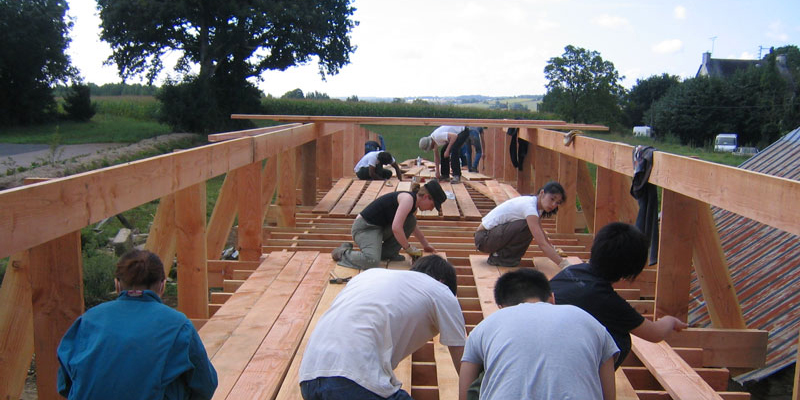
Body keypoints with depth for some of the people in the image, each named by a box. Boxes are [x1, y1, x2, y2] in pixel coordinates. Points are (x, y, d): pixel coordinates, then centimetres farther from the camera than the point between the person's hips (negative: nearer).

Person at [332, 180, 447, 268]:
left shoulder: (413, 203, 11)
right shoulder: (408, 198, -20)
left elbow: (414, 228, 31)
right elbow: (396, 228, -28)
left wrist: (426, 245, 32)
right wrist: (408, 247, -15)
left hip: (380, 227, 10)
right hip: (364, 227, -10)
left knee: (411, 221, 1)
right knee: (372, 261, -30)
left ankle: (388, 253, 6)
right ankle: (343, 252, -3)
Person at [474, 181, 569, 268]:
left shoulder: (536, 204, 5)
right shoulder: (529, 206, -24)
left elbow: (541, 232, 25)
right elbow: (542, 243, -30)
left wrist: (552, 249, 32)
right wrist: (563, 264, -33)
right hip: (483, 238, -10)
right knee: (528, 227, -24)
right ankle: (499, 257, -10)